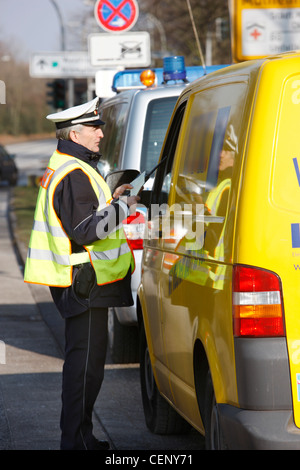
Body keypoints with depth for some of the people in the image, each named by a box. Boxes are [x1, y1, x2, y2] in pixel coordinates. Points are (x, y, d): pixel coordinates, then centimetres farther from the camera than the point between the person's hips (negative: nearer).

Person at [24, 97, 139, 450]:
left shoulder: (61, 168, 17)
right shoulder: (75, 175, -17)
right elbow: (85, 231, -23)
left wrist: (110, 203, 17)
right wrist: (121, 207, -16)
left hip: (78, 280, 11)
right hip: (84, 282, -11)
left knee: (84, 358, 16)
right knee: (86, 358, -8)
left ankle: (79, 435, 23)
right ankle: (76, 440, -5)